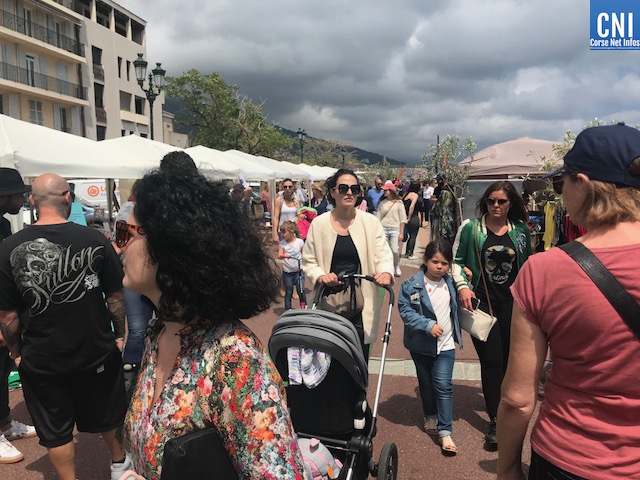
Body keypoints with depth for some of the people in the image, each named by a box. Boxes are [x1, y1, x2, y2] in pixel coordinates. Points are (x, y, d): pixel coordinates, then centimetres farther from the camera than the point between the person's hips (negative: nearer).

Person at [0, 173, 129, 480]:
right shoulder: (94, 240, -15)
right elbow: (115, 297, -8)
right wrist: (120, 334, 7)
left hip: (41, 360, -1)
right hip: (97, 351, 1)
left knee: (55, 431, 19)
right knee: (106, 413, 26)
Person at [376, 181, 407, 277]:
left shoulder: (398, 202, 0)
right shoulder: (382, 203, 6)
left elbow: (402, 219, 1)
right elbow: (378, 218, 9)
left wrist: (401, 232, -3)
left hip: (395, 229, -2)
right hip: (383, 229, 2)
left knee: (395, 250, -6)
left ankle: (397, 267, 15)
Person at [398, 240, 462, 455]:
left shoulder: (451, 284, 3)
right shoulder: (411, 285, -13)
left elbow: (459, 306, 21)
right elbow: (405, 311, -14)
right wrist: (428, 325, -23)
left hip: (445, 345, 1)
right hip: (421, 345, -1)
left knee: (443, 385, -6)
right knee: (426, 383, 16)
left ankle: (445, 431, 2)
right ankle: (430, 416, 39)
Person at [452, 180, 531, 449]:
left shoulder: (521, 231, 5)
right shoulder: (470, 228, -2)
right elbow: (456, 261, 2)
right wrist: (462, 287, -12)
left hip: (511, 302, 3)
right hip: (481, 302, -3)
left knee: (510, 358, 11)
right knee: (491, 359, -3)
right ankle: (495, 421, 8)